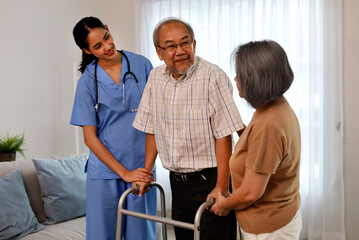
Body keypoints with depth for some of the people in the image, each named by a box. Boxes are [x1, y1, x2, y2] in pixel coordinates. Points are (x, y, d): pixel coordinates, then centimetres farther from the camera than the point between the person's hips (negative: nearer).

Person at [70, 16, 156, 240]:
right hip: (105, 171, -1)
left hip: (142, 166, 1)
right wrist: (125, 173, -10)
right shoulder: (88, 81, -3)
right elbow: (90, 137, -4)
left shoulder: (141, 65, 0)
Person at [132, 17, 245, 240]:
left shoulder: (213, 77, -15)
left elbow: (223, 135, -17)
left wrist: (222, 187, -18)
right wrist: (146, 172, 11)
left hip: (210, 180, -5)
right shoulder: (155, 77, 4)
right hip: (177, 180, 6)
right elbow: (153, 129, 11)